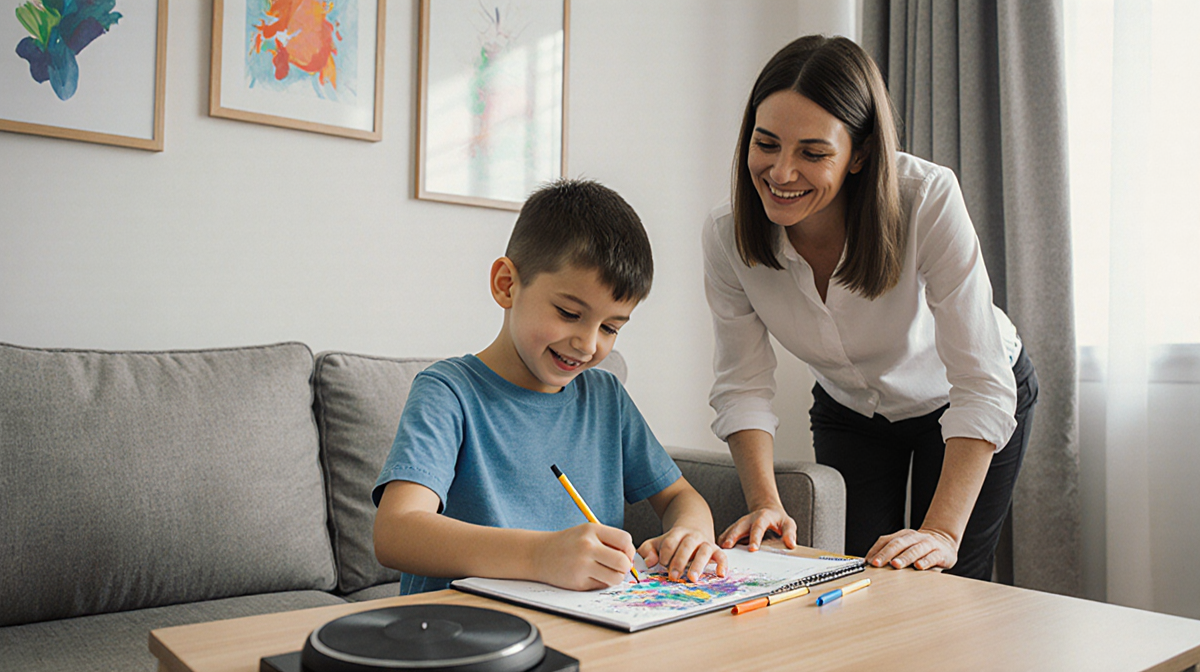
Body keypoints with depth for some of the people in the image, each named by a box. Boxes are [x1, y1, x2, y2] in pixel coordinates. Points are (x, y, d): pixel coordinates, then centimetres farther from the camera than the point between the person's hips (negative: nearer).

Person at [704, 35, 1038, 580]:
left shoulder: (928, 199, -35)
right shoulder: (727, 237, -24)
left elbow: (981, 387, -34)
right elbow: (742, 385, -16)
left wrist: (943, 531, -40)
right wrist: (766, 503, -29)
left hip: (961, 406, -2)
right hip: (847, 409, 3)